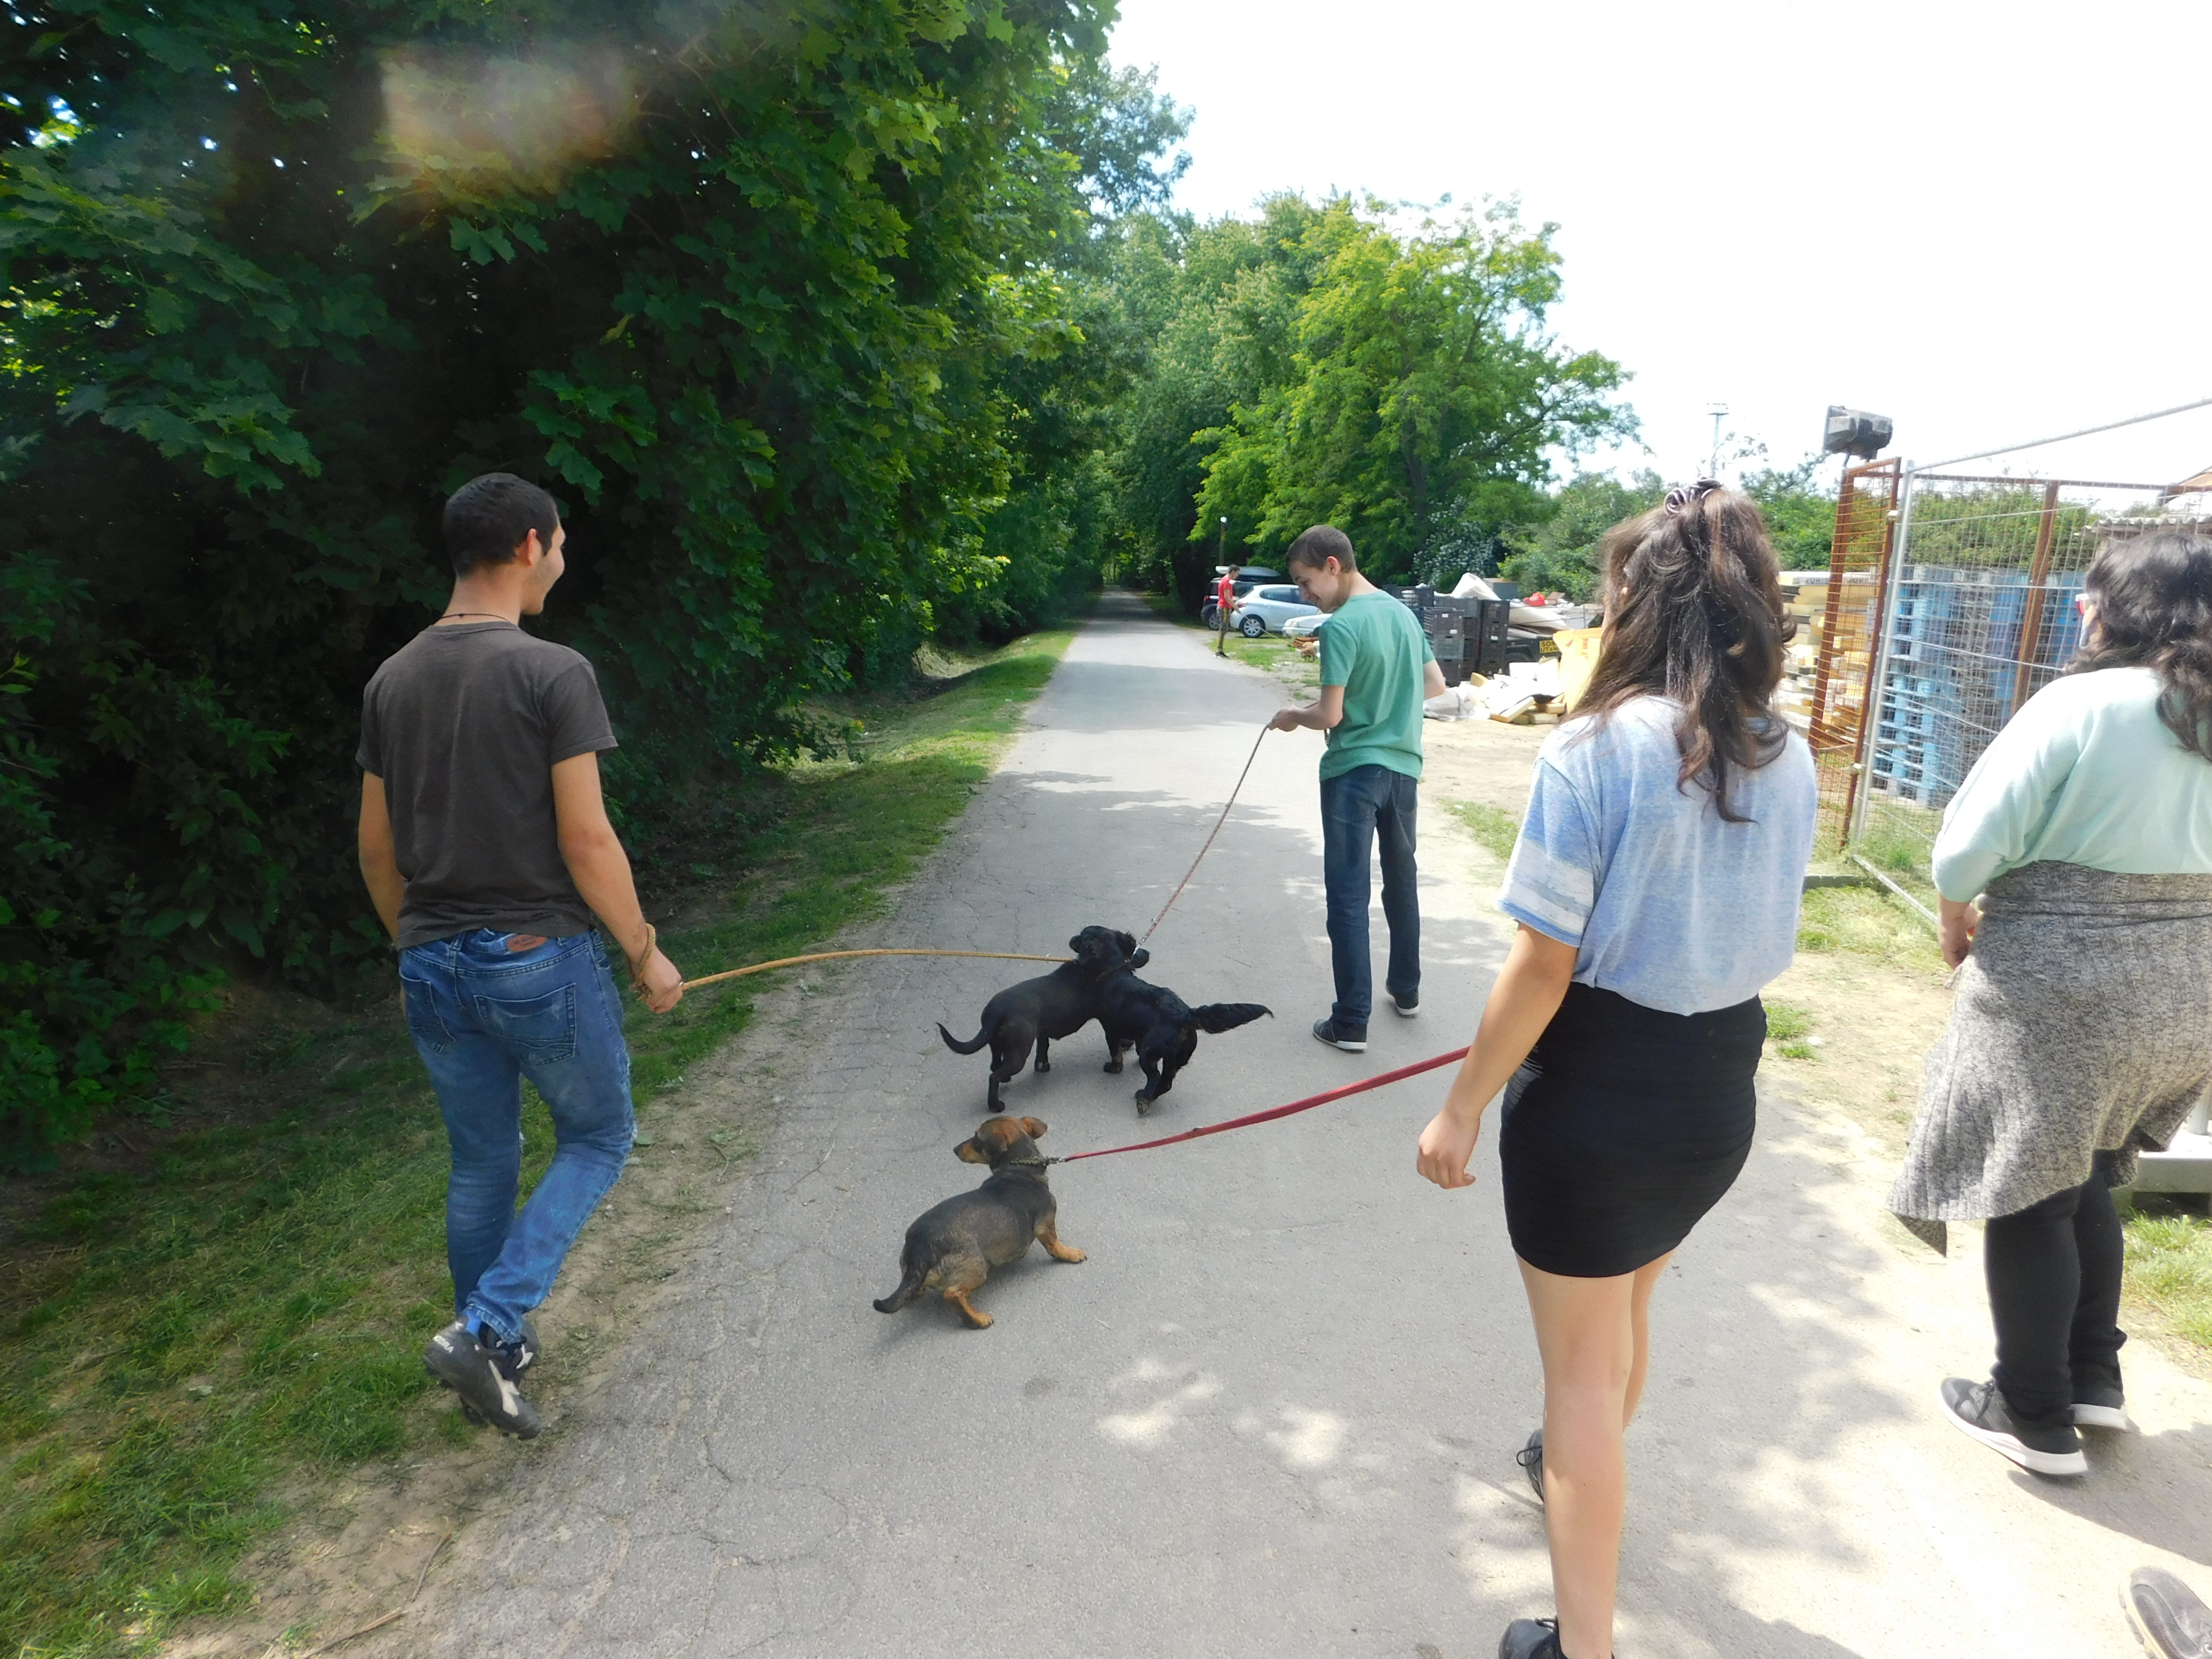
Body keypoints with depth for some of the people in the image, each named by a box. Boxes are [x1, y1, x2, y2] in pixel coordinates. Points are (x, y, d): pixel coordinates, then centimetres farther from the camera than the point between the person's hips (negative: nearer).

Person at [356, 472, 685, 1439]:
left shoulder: (392, 680, 6)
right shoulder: (552, 673, -14)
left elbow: (376, 850, 11)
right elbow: (585, 839, -16)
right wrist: (645, 954, -5)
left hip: (435, 967, 6)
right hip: (540, 959, -6)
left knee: (480, 1166, 20)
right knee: (596, 1139, 15)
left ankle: (494, 1352, 34)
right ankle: (486, 1330, 4)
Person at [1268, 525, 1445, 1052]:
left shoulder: (1341, 627, -17)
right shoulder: (1403, 613, 7)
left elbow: (1330, 716, -17)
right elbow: (1435, 684, 15)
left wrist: (1294, 716, 1)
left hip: (1353, 772, -7)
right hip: (1403, 767, 7)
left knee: (1349, 895, -2)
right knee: (1401, 880, 20)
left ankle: (1351, 1023, 1)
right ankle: (1406, 990, 35)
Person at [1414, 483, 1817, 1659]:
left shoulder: (1595, 748, -21)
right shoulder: (1788, 760, -1)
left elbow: (1544, 964, -20)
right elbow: (1761, 941, 9)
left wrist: (1462, 1108, -11)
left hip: (1598, 1089, -7)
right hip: (1722, 1089, 7)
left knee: (1583, 1363, 10)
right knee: (1628, 1307, 31)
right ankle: (1585, 1470, 57)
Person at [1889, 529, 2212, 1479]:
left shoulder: (2078, 705, -16)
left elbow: (1970, 844, -17)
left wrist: (1958, 922, 1)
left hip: (2059, 993, -7)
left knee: (2029, 1199, 8)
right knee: (2085, 1180, 24)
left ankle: (2037, 1419, 20)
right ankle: (2096, 1379, 35)